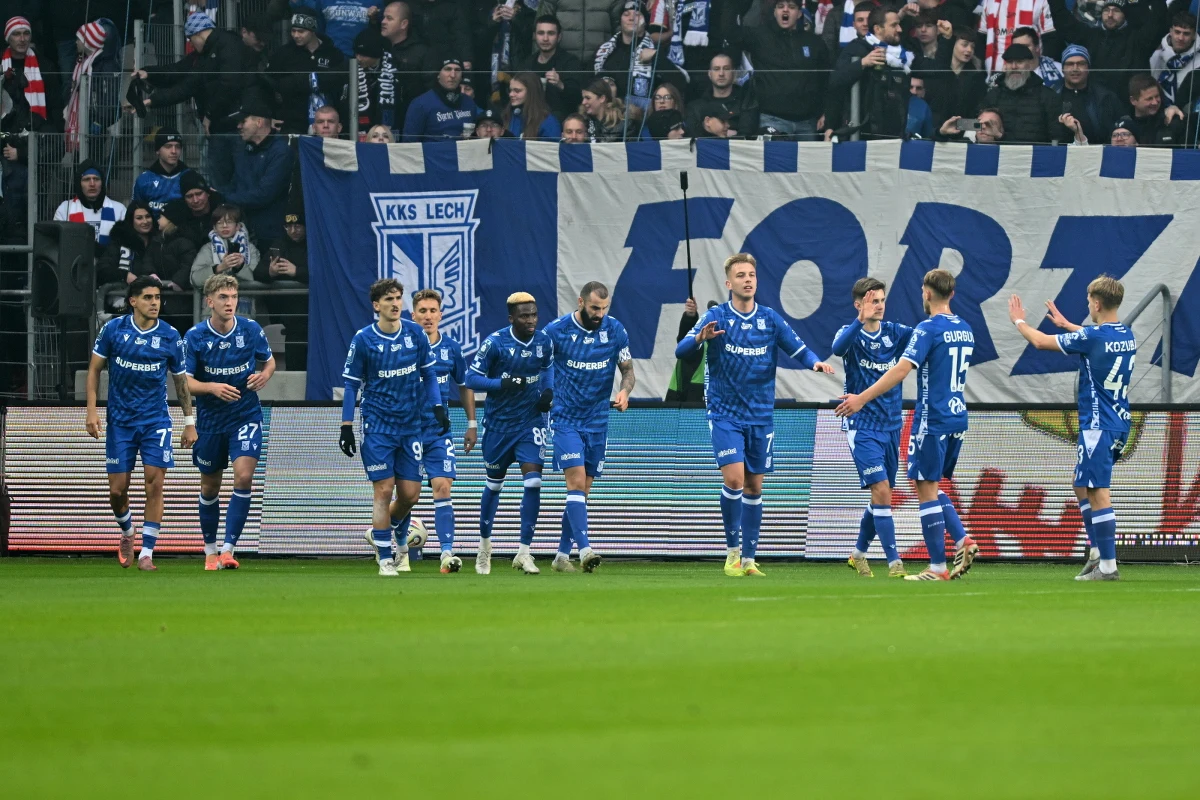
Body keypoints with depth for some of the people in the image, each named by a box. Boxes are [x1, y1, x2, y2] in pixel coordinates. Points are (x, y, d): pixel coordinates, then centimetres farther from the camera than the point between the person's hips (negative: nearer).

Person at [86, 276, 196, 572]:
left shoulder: (170, 336, -3)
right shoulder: (113, 329, -4)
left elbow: (181, 380, 7)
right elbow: (94, 369, 4)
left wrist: (189, 422, 6)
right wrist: (92, 409, -4)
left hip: (156, 421, 0)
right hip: (120, 421, 0)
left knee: (154, 484, -11)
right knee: (117, 490, 1)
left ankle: (147, 553, -4)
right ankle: (127, 532, 32)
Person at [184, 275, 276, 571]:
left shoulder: (251, 330, -7)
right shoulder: (195, 337, -11)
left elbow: (269, 360, 9)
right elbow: (185, 382, -11)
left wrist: (265, 375, -14)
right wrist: (213, 387, -29)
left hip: (246, 416, -1)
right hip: (210, 421, 1)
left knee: (243, 477, -18)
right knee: (210, 487, 11)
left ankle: (228, 549, -15)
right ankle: (210, 550, 30)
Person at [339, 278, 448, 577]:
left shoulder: (415, 333, 1)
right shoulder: (363, 339, -7)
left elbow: (429, 372, 11)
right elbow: (351, 384, -2)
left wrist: (438, 407, 1)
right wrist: (346, 427, -5)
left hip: (411, 425, 3)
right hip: (378, 426, -3)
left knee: (410, 494, 1)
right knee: (384, 491, -7)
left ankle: (379, 533, 28)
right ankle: (385, 558, 0)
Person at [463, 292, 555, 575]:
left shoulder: (544, 342, -3)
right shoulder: (494, 343, -14)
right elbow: (472, 378, -12)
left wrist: (548, 391, 0)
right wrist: (502, 384, -27)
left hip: (531, 423, 2)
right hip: (499, 422, -2)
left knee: (533, 482, -14)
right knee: (494, 484, 13)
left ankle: (524, 552, -9)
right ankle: (485, 544, 34)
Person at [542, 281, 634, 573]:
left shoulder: (615, 330, -1)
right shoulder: (556, 330, -8)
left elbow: (628, 370, 6)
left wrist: (624, 392, -14)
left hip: (598, 421, 4)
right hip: (565, 419, -4)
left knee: (582, 491, 7)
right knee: (576, 482, -17)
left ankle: (562, 554, 16)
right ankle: (584, 550, -25)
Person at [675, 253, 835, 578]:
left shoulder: (770, 318, 3)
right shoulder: (717, 317, -5)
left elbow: (798, 349, 0)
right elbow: (681, 351, -14)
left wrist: (814, 362, -23)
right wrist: (700, 337, -36)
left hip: (760, 416, 3)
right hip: (725, 414, -3)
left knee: (754, 486, 7)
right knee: (734, 478, -17)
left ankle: (748, 558, 14)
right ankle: (732, 549, -2)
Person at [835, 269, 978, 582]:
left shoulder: (928, 329, -12)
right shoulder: (965, 330, 11)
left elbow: (901, 370, -20)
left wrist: (862, 398, -19)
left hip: (932, 419, -8)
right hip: (957, 416, 8)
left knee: (926, 489, -2)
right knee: (932, 488, 18)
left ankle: (938, 567, -4)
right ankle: (962, 541, -2)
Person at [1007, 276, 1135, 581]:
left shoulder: (1091, 337, -16)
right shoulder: (1127, 335, 7)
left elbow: (1041, 341, -5)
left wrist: (1019, 321, 14)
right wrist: (1065, 324, 44)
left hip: (1098, 426, -9)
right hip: (1120, 424, 9)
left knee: (1098, 493, -7)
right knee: (1083, 487, 20)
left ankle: (1108, 565, -9)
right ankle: (1096, 552, 20)